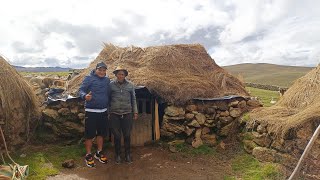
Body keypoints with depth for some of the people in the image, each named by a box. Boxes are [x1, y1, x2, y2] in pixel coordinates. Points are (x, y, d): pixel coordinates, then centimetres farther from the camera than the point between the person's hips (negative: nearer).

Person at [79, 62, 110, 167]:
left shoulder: (107, 80, 9)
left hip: (103, 111, 5)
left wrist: (109, 106, 10)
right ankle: (88, 156, 21)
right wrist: (85, 96, -33)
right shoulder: (89, 78, -7)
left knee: (101, 133, 15)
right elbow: (81, 90, -10)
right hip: (91, 111, -5)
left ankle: (99, 153, 33)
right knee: (89, 134, 4)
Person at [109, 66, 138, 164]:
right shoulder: (111, 85, 0)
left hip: (127, 114, 1)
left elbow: (133, 99, 9)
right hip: (114, 114, -1)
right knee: (117, 135, 7)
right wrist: (107, 112, 4)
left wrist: (135, 112, 7)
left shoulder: (130, 85, 4)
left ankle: (127, 154, 27)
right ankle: (118, 155, 27)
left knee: (127, 135, 8)